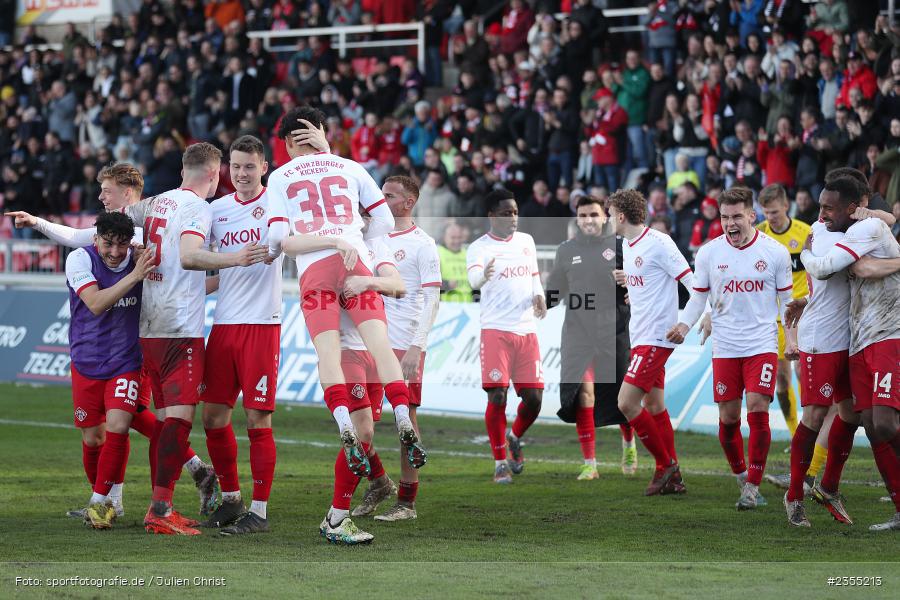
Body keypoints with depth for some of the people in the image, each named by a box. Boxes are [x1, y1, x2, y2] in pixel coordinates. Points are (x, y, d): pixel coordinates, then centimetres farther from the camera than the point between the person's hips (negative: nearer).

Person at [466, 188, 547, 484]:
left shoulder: (526, 241, 12)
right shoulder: (480, 247, -6)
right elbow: (474, 279, -27)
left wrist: (539, 296, 4)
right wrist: (483, 276, -51)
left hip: (527, 331, 5)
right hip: (496, 330, -5)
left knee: (534, 399, 2)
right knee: (497, 397, -9)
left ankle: (515, 438, 32)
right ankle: (501, 463, 2)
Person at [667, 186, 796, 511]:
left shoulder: (775, 252, -2)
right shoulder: (708, 253, 0)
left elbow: (786, 299, 7)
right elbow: (698, 296, 9)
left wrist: (792, 338, -2)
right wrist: (684, 326, -8)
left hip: (762, 345, -2)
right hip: (725, 347, 2)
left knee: (757, 409, -14)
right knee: (728, 417, 2)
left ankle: (753, 486, -7)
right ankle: (741, 476, 24)